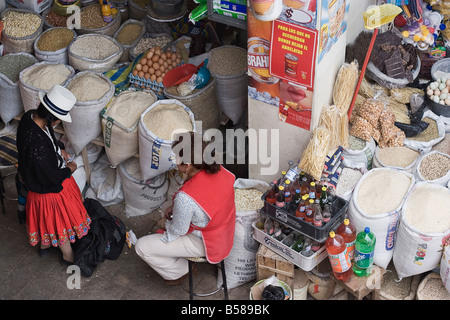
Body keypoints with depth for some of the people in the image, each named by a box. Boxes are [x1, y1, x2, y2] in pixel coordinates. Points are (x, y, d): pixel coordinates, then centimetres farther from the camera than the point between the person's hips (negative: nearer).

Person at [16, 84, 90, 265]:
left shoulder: (30, 116, -18)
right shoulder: (38, 145, -44)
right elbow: (51, 177, -29)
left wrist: (59, 150, -2)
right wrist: (69, 169, -12)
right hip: (50, 189, -8)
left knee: (46, 217, 34)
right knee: (62, 222, 19)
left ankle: (44, 245, 60)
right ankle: (69, 256, 46)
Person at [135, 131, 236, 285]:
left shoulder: (185, 198, -39)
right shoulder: (219, 170, -17)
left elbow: (178, 231, -20)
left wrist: (168, 222, 3)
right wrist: (175, 207, -1)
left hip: (205, 244, -8)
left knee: (142, 247, 1)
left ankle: (179, 273, 23)